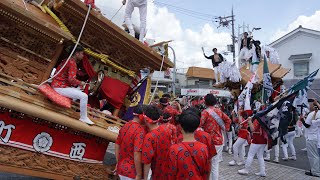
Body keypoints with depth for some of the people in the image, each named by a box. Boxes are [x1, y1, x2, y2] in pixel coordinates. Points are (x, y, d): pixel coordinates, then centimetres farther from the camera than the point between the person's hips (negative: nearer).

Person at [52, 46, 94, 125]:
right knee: (84, 96, -18)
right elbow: (71, 79, -26)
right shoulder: (72, 63, -17)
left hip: (57, 84, 11)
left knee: (79, 91, 27)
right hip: (60, 87, -10)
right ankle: (83, 118, -6)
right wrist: (80, 83, -9)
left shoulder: (67, 60, 13)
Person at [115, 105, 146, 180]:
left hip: (121, 168, 7)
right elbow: (137, 154, -27)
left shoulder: (124, 126, 1)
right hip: (132, 172, -7)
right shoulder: (140, 131, -22)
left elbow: (117, 146, 9)